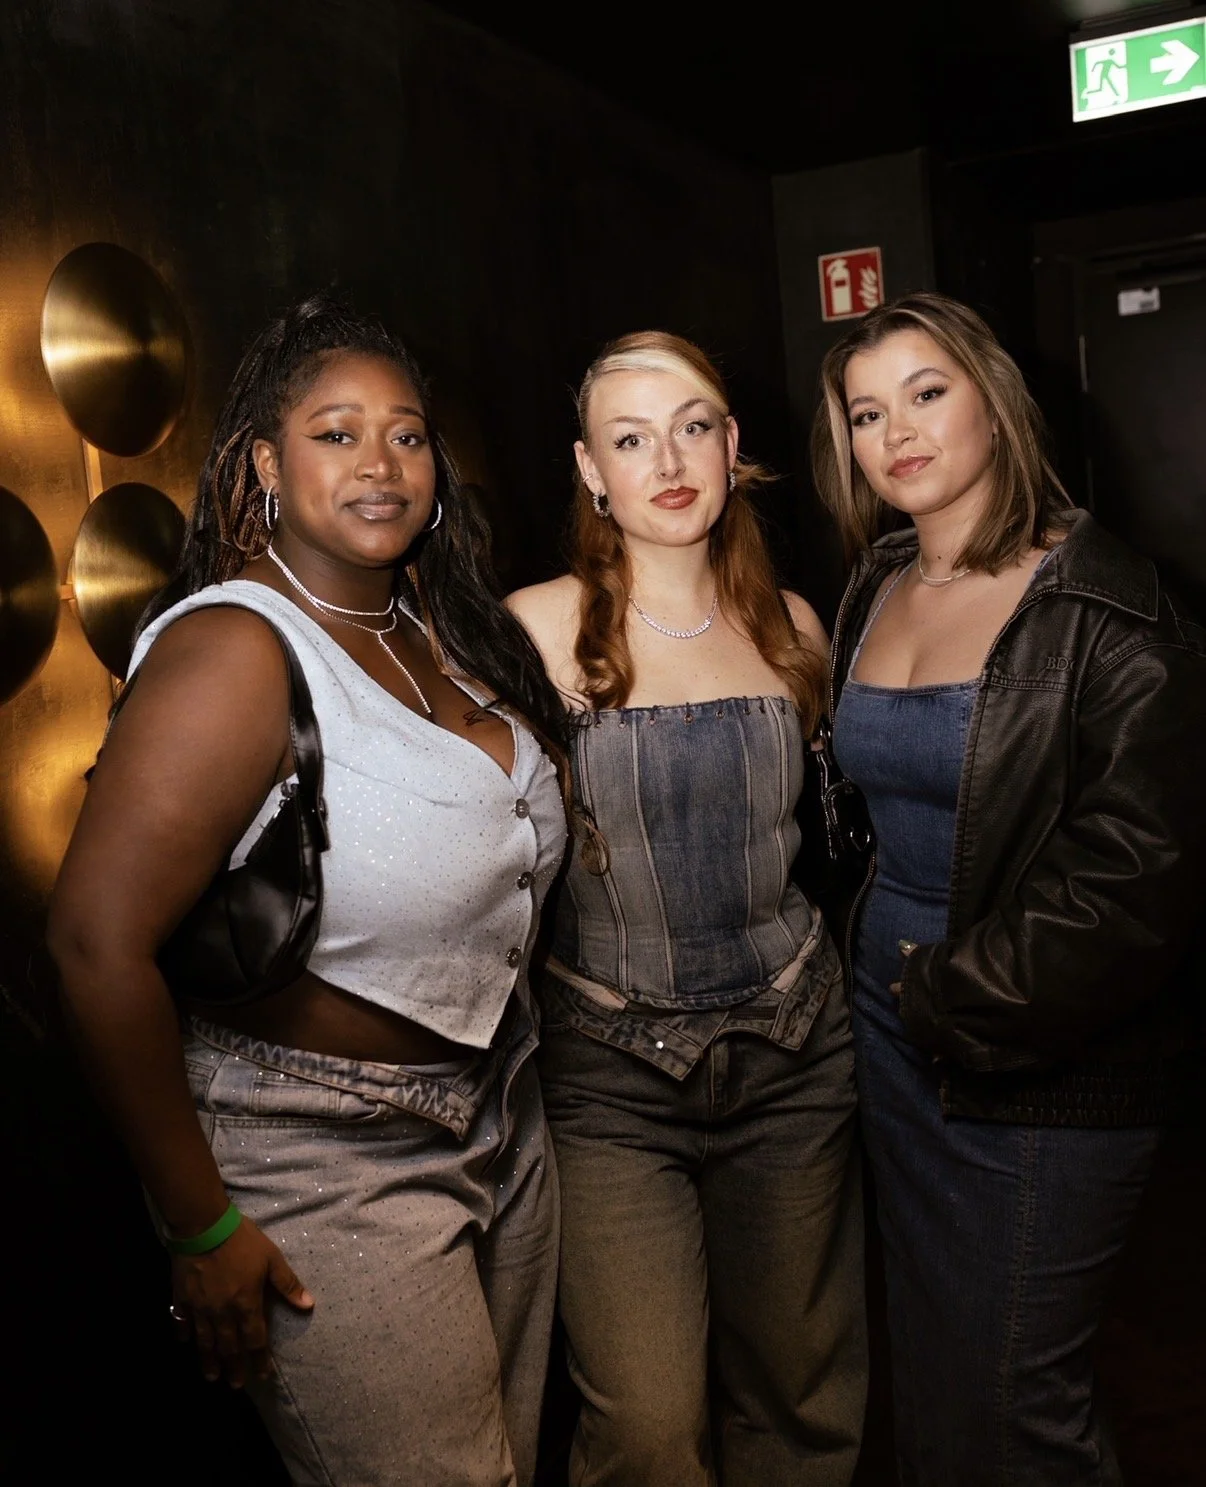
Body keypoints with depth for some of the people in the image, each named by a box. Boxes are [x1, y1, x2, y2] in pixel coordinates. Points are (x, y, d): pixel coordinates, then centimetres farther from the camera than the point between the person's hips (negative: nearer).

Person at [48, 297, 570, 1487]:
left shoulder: (440, 628, 4)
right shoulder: (237, 651, -21)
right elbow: (99, 943, -26)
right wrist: (201, 1227, -19)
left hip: (500, 1124, 8)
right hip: (327, 1167, -8)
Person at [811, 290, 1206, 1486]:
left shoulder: (1106, 615, -14)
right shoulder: (873, 593, 7)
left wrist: (959, 994, -12)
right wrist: (881, 959, 6)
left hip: (1043, 1077, -6)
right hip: (893, 1028, 6)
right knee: (923, 1372, 19)